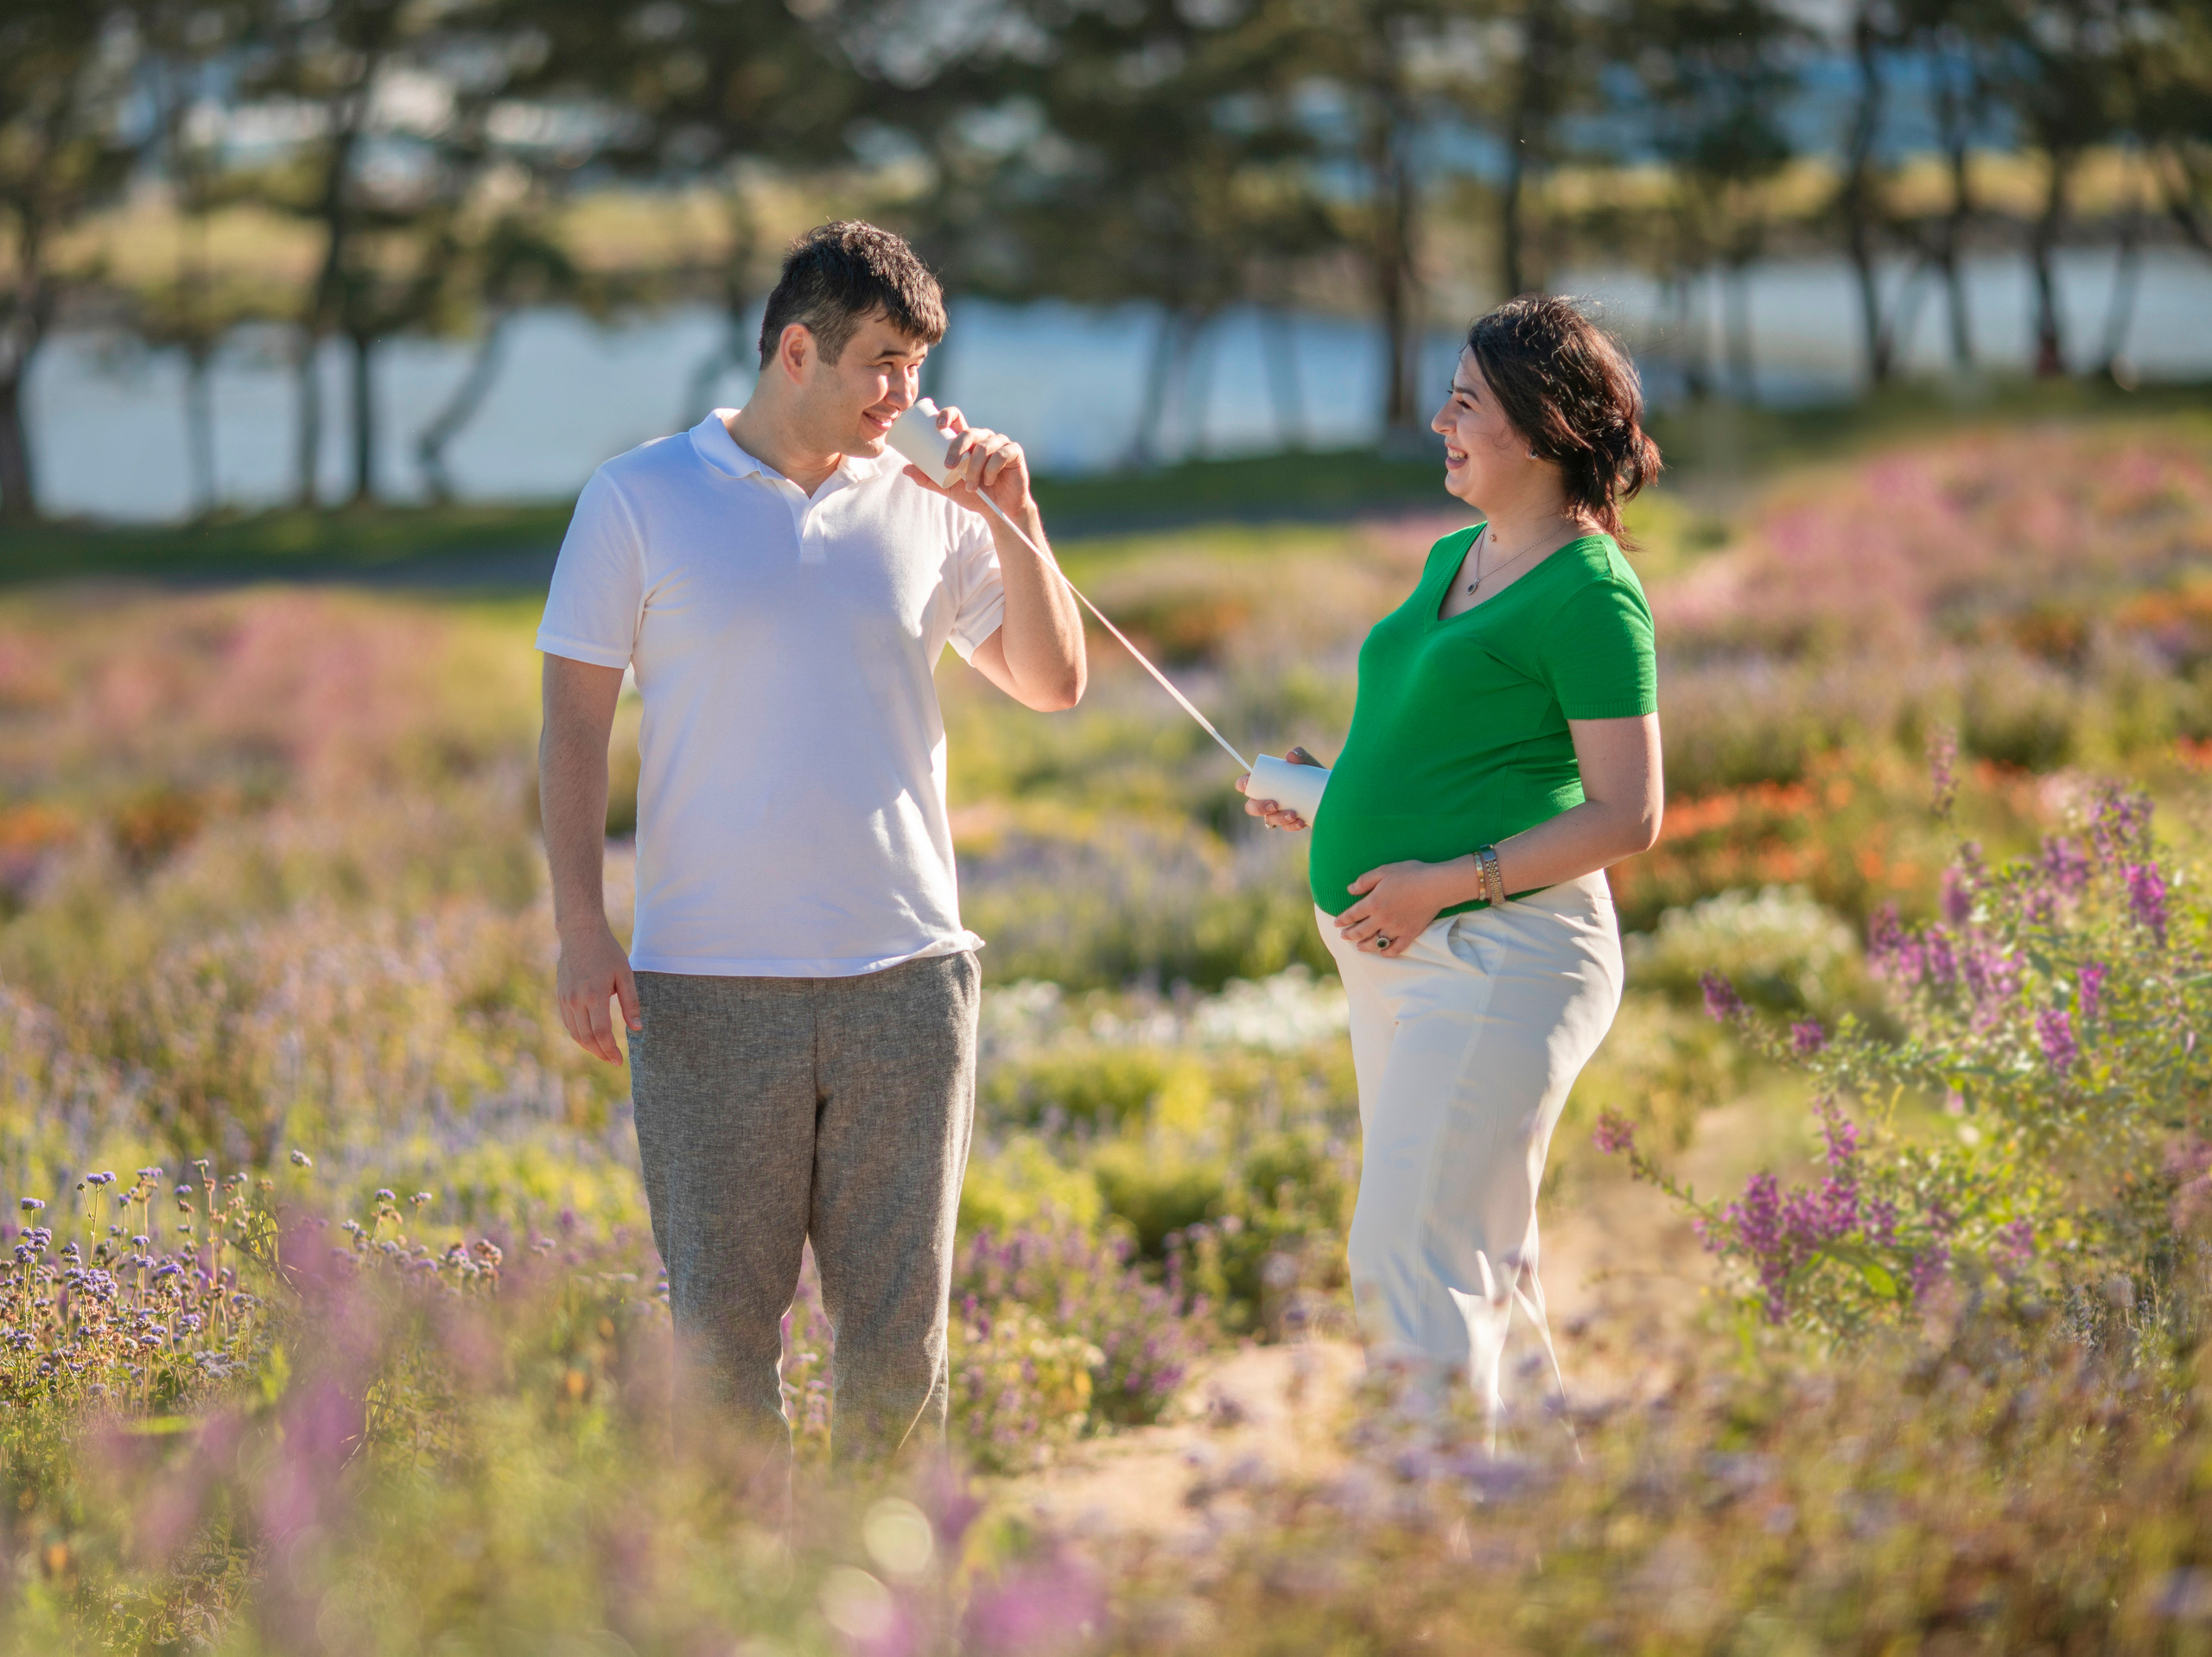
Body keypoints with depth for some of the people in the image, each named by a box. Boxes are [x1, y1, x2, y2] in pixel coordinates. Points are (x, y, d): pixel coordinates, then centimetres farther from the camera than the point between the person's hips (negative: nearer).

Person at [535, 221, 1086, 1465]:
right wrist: (582, 927, -7)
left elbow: (1053, 683, 12)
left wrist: (1014, 517, -1)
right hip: (710, 985, -2)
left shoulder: (926, 503, 9)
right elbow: (575, 718, 2)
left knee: (899, 1320, 5)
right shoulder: (639, 499, 2)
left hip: (905, 975, 2)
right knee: (722, 1320, 2)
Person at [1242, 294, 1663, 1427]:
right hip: (1401, 953, 10)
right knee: (1480, 1264, 16)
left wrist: (1452, 882, -20)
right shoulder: (1455, 559, 15)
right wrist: (1332, 794, 9)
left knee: (1408, 1261, -14)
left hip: (1502, 951, -10)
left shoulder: (1589, 590, -12)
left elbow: (1626, 818, -16)